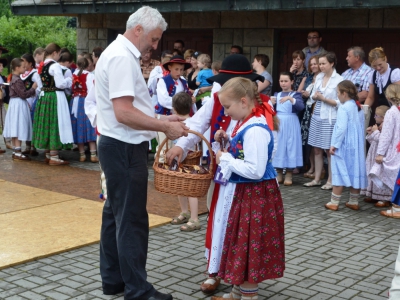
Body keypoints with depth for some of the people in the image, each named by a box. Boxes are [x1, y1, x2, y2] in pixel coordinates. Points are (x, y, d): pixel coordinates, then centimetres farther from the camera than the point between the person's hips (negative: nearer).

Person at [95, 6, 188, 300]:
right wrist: (165, 127, -17)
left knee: (116, 214, 16)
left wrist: (160, 119, 12)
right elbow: (124, 113, -26)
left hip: (118, 146, 11)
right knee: (132, 219, -3)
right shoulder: (122, 57, -18)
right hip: (124, 148, -11)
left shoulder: (120, 54, 15)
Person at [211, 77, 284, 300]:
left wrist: (226, 159, -18)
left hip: (256, 195, -10)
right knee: (242, 244, 19)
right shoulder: (247, 124, 7)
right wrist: (228, 140, 3)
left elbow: (255, 170, -28)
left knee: (250, 247, 4)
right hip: (245, 192, 10)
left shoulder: (255, 130, -24)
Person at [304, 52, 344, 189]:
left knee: (329, 150, 1)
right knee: (317, 150, 11)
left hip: (330, 119, -6)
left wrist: (323, 98, -17)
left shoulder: (339, 80, -10)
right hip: (317, 117, 6)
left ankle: (330, 181, 11)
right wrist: (315, 96, -6)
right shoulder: (319, 77, 8)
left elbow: (340, 102, -13)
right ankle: (317, 179, 20)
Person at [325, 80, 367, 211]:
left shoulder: (344, 108, -16)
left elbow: (341, 128, -21)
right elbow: (361, 128, 13)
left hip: (344, 146, -8)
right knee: (354, 172, 10)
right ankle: (354, 202, 18)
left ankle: (334, 202, 3)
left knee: (340, 173, -3)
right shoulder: (358, 108, 10)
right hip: (356, 146, 8)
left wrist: (334, 144, -16)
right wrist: (358, 142, 18)